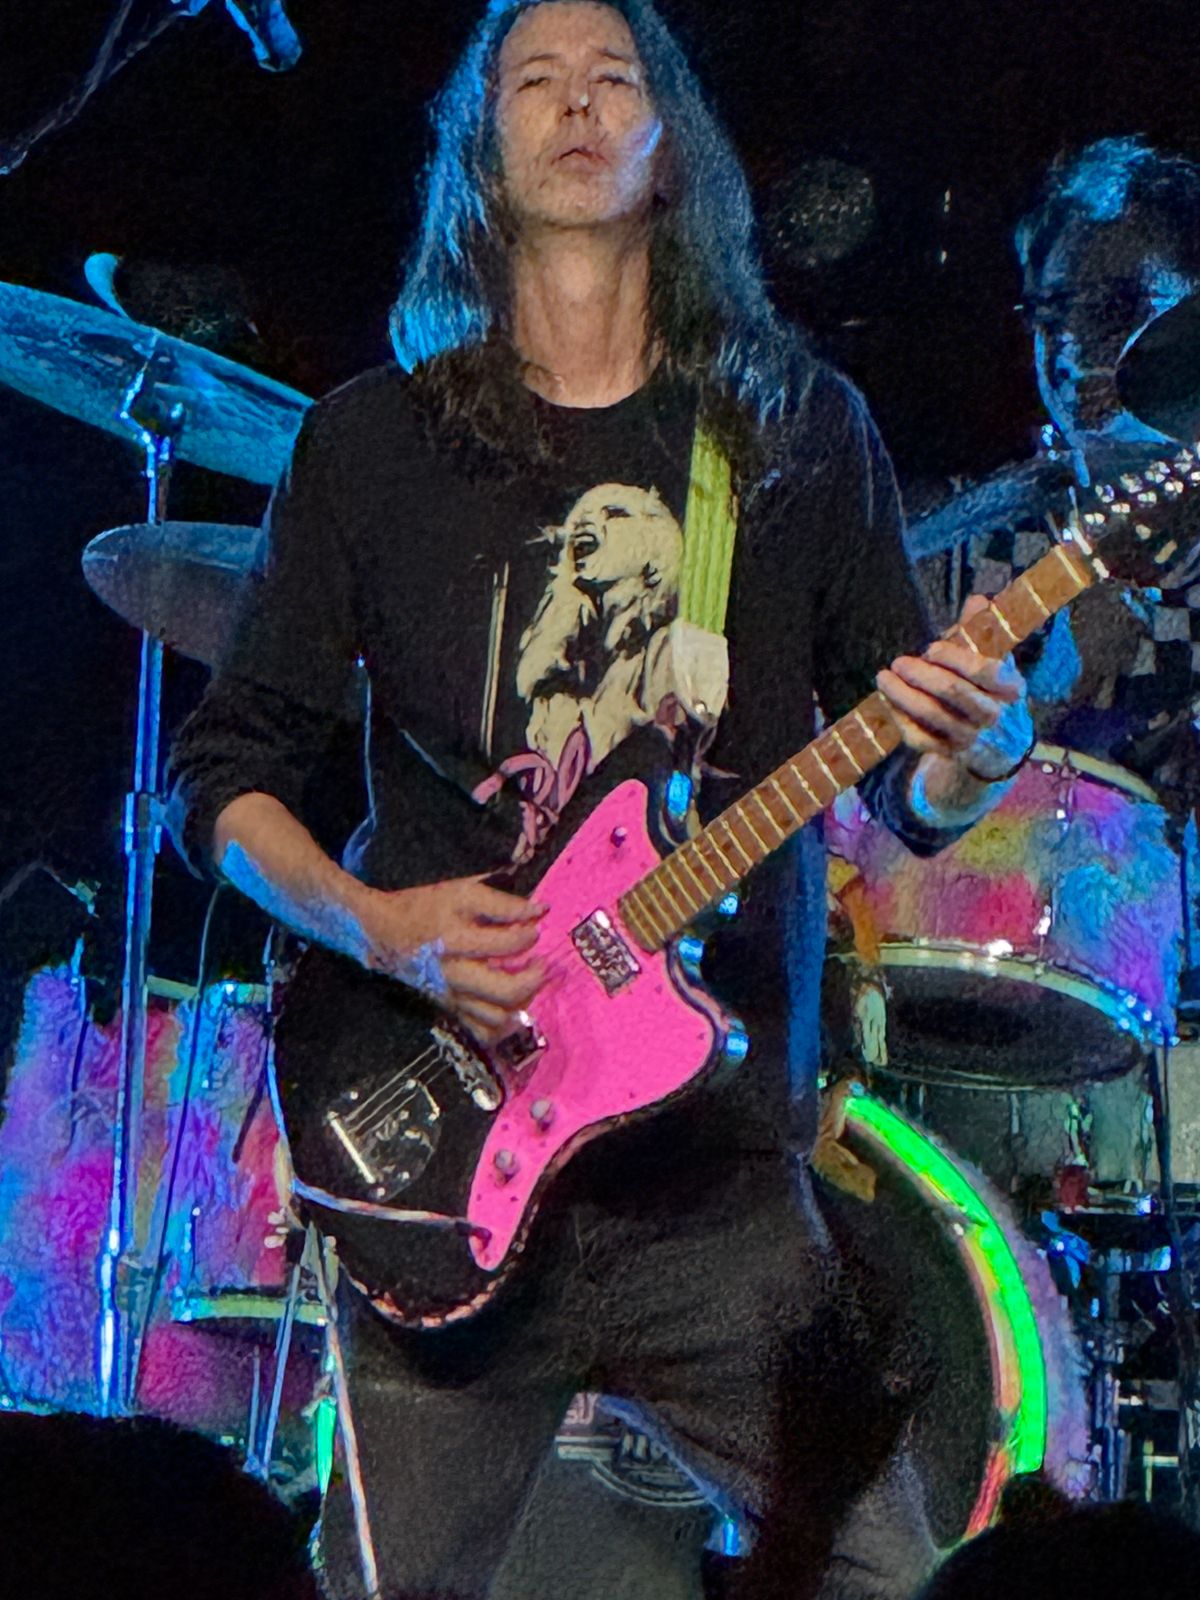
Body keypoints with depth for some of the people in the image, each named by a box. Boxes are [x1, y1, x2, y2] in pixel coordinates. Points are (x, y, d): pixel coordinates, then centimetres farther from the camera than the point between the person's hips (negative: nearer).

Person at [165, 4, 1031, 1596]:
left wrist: (972, 755, -13)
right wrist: (377, 923, -9)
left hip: (727, 1149, 1)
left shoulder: (801, 429, 11)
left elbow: (906, 790, 10)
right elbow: (226, 766, 9)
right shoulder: (376, 438, 8)